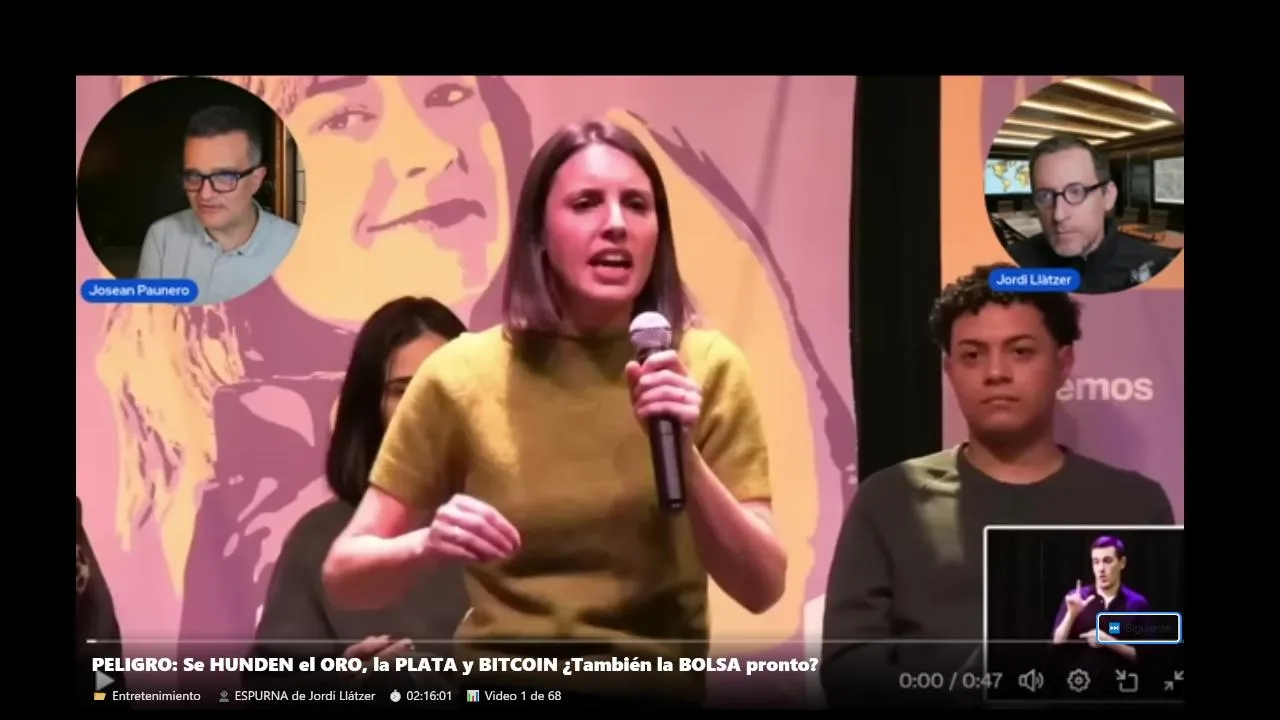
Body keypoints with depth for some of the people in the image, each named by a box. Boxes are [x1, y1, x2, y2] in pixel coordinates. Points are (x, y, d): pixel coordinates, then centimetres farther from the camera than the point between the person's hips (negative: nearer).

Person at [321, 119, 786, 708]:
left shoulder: (707, 368, -8)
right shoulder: (463, 374, -9)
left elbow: (762, 588, -9)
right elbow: (345, 576, -4)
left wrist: (686, 455, -22)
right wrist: (426, 547, -23)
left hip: (661, 686, -1)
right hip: (503, 684, 1)